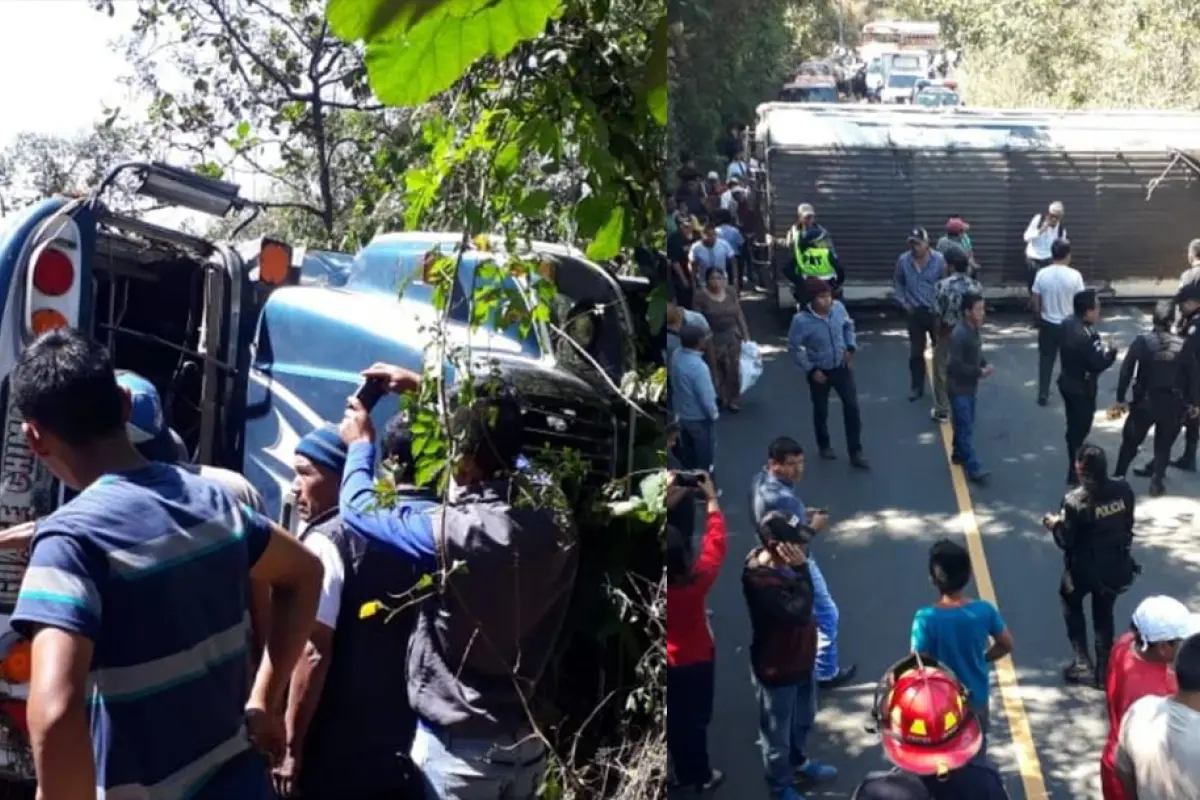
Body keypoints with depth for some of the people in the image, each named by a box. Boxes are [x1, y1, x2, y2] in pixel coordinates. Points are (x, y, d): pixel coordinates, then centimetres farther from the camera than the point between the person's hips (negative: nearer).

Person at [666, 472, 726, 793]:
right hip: (696, 660, -2)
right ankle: (701, 776, 34)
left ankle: (684, 775, 37)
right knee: (696, 720, 17)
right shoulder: (696, 581, -31)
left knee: (674, 721, 20)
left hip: (669, 664, 2)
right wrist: (712, 500, -8)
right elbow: (716, 544, -18)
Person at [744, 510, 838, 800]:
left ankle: (798, 762, 57)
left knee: (803, 719, 31)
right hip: (776, 669, -8)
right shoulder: (760, 581, -36)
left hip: (800, 659, 9)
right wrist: (801, 569, -38)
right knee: (777, 731, 17)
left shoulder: (782, 563, -8)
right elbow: (800, 612, -40)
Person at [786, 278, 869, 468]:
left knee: (852, 407, 2)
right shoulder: (801, 320, -26)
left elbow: (848, 326, 8)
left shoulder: (838, 307, -14)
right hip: (819, 371, -3)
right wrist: (810, 370, -16)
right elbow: (793, 348, -15)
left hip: (841, 367, 3)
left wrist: (851, 347, -3)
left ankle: (856, 453, 13)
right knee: (821, 411, 15)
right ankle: (824, 446, 40)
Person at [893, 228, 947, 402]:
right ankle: (916, 387, 20)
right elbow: (897, 282, 8)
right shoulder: (903, 260, -8)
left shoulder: (939, 260, -14)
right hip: (914, 312, 2)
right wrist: (902, 301, 1)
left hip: (936, 311, -2)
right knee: (916, 352, 9)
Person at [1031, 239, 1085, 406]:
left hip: (1047, 324, 2)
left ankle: (1043, 395, 18)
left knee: (1046, 360, 14)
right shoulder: (1074, 275, -16)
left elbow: (1035, 301, -2)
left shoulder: (1042, 274, -10)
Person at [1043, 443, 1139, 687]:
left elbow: (1065, 542, -17)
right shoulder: (1123, 489, -12)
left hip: (1084, 569, -4)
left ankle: (1083, 662, 19)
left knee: (1071, 605, 25)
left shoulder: (1075, 501, -26)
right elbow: (1128, 525, 3)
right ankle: (1103, 672, 30)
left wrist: (1055, 524, 2)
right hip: (1115, 566, 4)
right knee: (1104, 615, 22)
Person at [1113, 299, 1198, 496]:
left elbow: (1126, 371, -8)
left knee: (1130, 441, 16)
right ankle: (1156, 483, 16)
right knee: (1164, 445, 17)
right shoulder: (1183, 345, -9)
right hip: (1173, 404, 0)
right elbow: (1194, 374, -2)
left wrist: (1120, 398, 1)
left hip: (1145, 401, 0)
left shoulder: (1142, 342, -11)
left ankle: (1118, 477, 22)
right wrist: (1193, 402, 11)